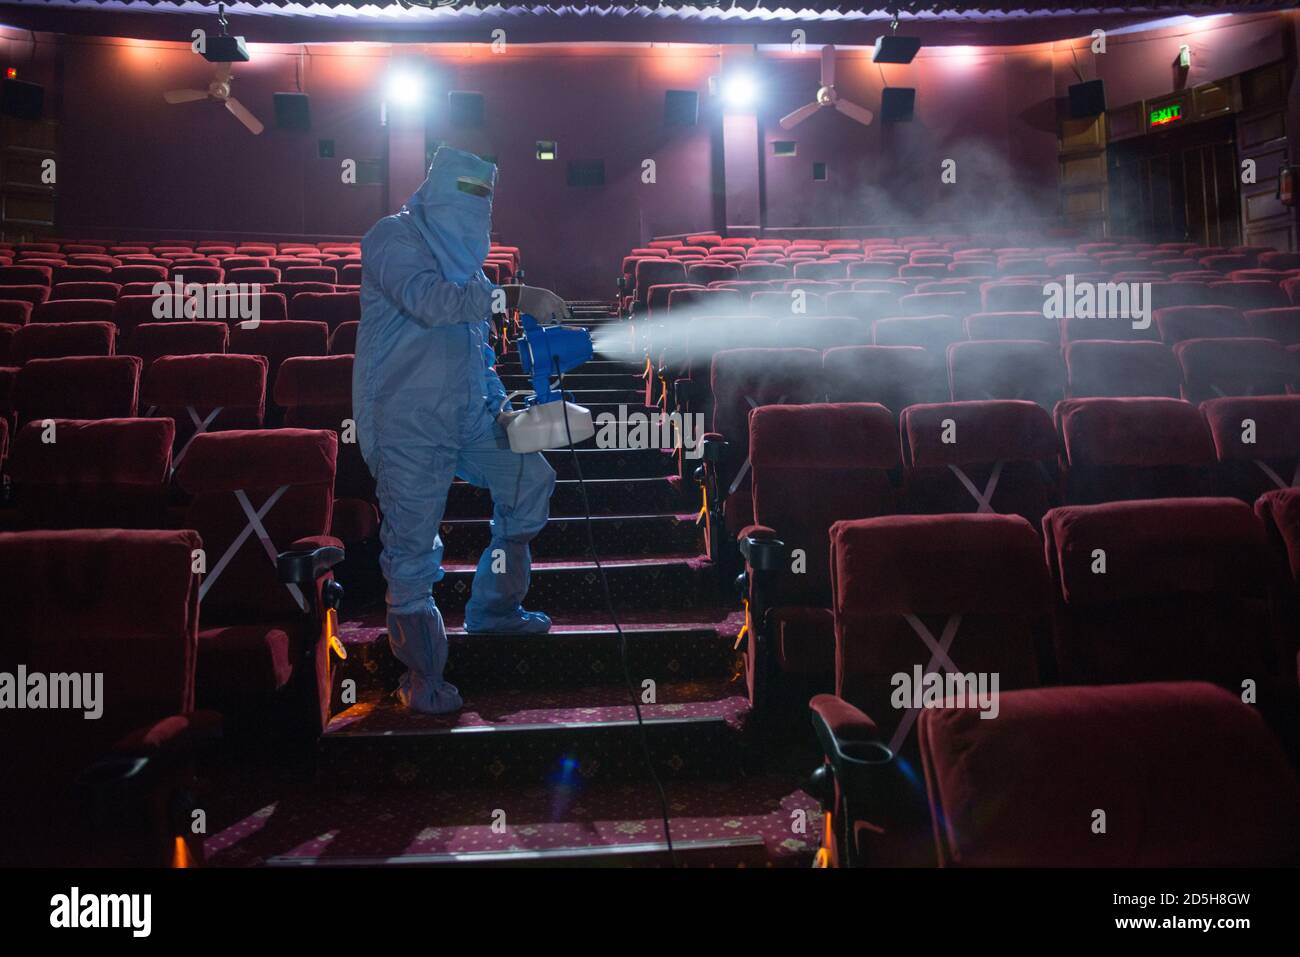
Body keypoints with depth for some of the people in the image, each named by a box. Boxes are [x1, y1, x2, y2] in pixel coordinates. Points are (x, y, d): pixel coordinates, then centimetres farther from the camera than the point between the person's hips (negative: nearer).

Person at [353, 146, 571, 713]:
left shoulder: (463, 258, 18)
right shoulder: (393, 237, -6)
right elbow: (429, 300, -26)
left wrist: (500, 407, 9)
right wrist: (515, 298, -28)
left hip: (466, 416, 8)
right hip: (406, 426, -8)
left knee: (530, 479, 10)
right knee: (412, 549, -4)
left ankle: (493, 607, 26)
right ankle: (421, 678, 10)